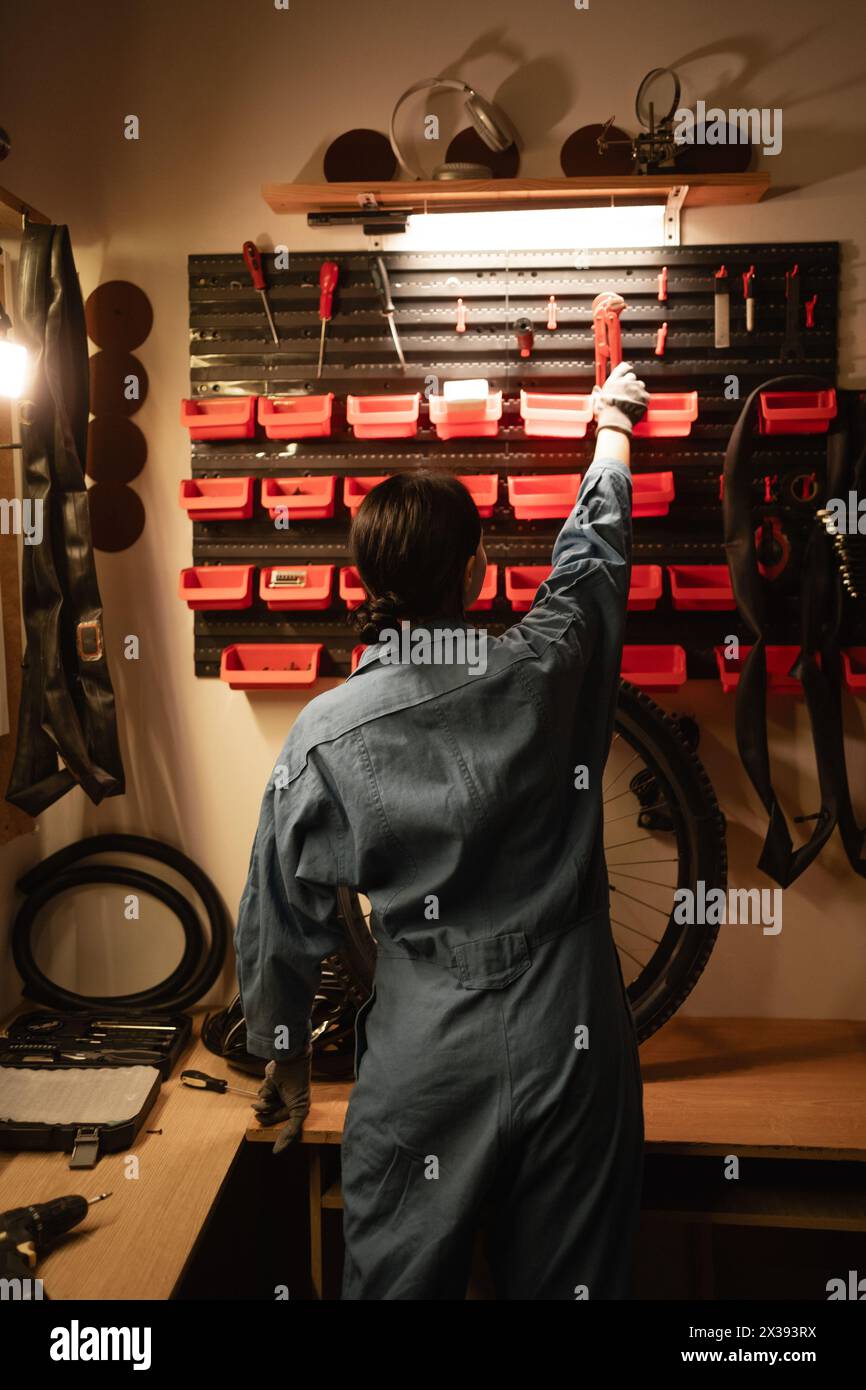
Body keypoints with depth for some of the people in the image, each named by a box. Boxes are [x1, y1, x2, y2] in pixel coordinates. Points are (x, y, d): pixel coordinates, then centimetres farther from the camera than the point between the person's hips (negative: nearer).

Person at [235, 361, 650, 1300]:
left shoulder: (325, 733, -14)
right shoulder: (545, 671, -12)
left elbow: (280, 921, -3)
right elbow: (595, 550, 9)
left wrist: (285, 1058, 15)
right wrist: (612, 424, 29)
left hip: (422, 1065, -1)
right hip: (572, 1046, 1)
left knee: (397, 1281, 20)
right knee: (567, 1281, 19)